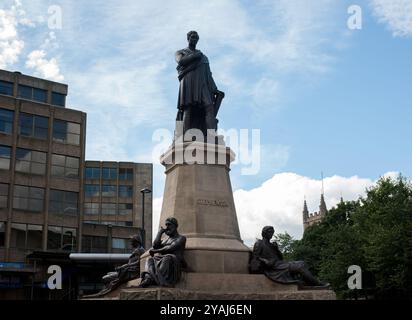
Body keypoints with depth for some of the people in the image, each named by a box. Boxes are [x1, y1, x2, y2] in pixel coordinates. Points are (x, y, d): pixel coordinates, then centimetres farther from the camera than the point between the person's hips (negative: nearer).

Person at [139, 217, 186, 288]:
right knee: (150, 260, -21)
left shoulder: (181, 238, 10)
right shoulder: (165, 240, 30)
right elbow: (155, 246, 12)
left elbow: (171, 248, -7)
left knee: (167, 258, -37)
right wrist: (160, 232, 15)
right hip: (161, 260, 6)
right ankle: (148, 278, -48)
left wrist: (155, 251, -7)